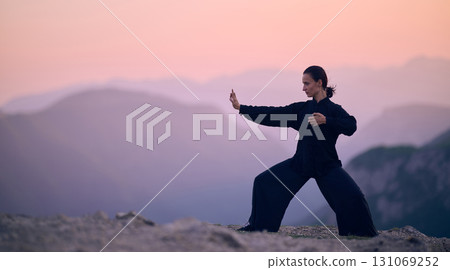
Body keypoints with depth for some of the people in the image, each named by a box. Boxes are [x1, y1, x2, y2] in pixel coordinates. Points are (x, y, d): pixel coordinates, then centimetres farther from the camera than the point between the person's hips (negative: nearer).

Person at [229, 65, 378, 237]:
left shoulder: (333, 110, -6)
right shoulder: (302, 108, 6)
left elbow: (351, 126, -23)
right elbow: (273, 114, 3)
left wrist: (326, 121, -34)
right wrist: (240, 108, 1)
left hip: (327, 164, -4)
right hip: (301, 162, 4)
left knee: (352, 197, -20)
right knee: (264, 182, -2)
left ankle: (366, 234, 3)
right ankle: (258, 226, 13)